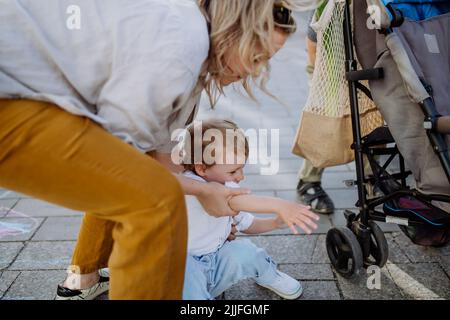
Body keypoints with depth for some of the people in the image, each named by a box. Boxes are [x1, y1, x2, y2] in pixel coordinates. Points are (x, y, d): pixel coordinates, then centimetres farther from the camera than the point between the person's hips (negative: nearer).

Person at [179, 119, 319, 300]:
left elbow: (246, 224, 13)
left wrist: (275, 223, -6)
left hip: (214, 263, 7)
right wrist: (278, 206, -55)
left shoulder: (229, 186, -1)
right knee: (182, 264, -39)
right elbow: (228, 200, -47)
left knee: (245, 251, -18)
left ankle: (267, 275, 13)